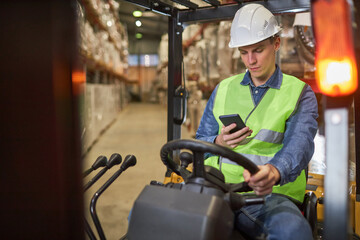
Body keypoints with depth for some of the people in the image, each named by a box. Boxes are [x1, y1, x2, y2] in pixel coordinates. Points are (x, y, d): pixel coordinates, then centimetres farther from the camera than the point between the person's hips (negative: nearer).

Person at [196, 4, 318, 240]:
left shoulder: (300, 93, 6)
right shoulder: (223, 89, 15)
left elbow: (299, 143, -13)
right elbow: (200, 141, 19)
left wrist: (274, 171, -36)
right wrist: (218, 142, -6)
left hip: (271, 195, -2)